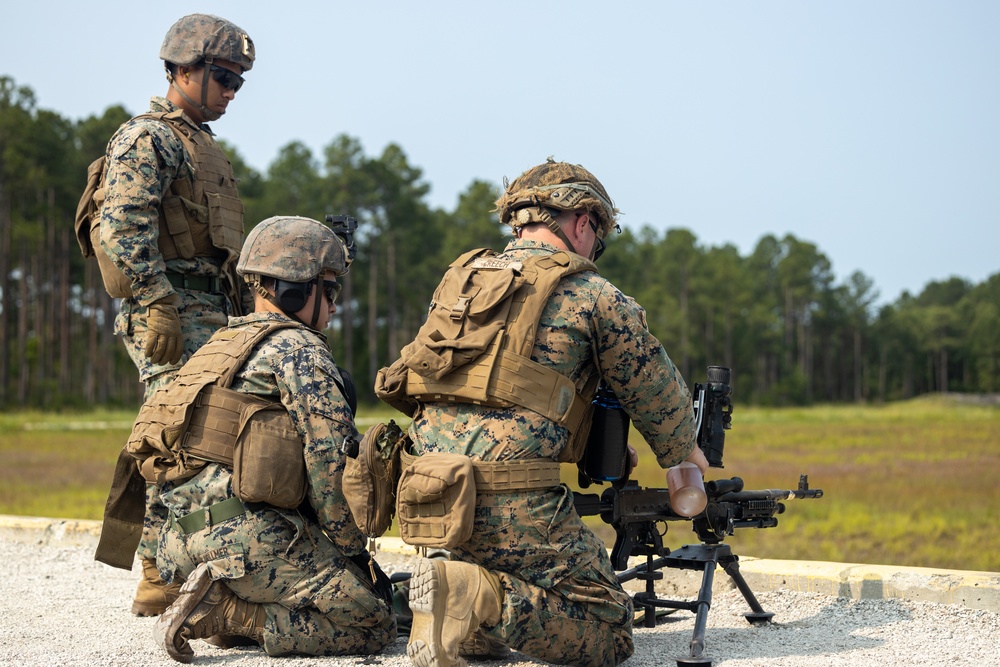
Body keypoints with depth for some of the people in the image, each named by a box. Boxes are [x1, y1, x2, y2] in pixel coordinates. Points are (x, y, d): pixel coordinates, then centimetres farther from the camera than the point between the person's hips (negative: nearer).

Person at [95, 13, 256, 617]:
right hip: (174, 314, -10)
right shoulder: (145, 140, -6)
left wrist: (245, 313, 24)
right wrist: (158, 307, -24)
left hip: (214, 315, 10)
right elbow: (127, 230, -18)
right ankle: (161, 579, -10)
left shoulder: (202, 147, 24)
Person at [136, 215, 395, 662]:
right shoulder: (298, 349, -5)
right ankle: (229, 612, -13)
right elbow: (332, 462, -12)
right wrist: (356, 553, -1)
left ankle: (219, 610, 5)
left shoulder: (220, 346, 23)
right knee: (375, 625, -4)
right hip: (252, 537, -9)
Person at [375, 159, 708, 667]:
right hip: (512, 504, -7)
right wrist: (684, 455, 36)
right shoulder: (592, 296, 2)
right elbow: (659, 397, 13)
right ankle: (479, 602, -20)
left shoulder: (460, 280, 20)